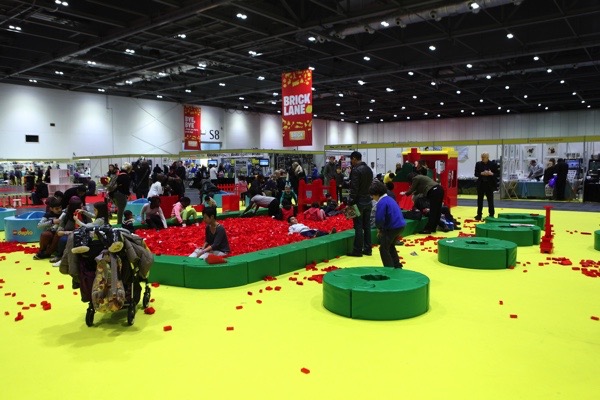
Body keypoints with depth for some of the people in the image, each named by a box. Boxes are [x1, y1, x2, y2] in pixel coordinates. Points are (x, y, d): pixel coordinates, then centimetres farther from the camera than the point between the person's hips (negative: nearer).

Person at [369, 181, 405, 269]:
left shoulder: (382, 202, -16)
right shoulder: (389, 199, 14)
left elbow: (379, 218, -22)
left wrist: (379, 228, 1)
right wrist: (381, 228, 13)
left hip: (393, 228, -10)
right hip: (401, 225, 10)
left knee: (384, 249, 3)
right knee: (391, 246, 26)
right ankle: (397, 266, 32)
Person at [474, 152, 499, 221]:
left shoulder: (493, 164, -2)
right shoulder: (478, 164, 4)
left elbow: (497, 174, -2)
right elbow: (476, 174, 2)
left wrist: (491, 174, -21)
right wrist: (481, 173, -16)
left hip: (490, 184, -2)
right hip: (481, 184, 2)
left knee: (490, 200, 2)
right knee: (480, 200, 6)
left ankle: (491, 215, 10)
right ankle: (479, 215, 13)